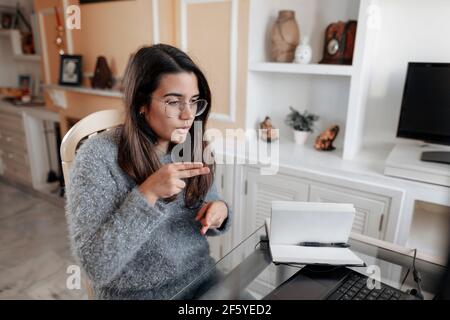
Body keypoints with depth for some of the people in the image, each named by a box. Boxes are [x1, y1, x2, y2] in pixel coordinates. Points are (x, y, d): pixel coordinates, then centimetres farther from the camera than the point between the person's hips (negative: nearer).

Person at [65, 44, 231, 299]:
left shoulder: (193, 146, -4)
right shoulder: (98, 157, -18)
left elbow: (209, 213, 6)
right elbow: (96, 266, -20)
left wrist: (219, 211, -14)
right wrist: (147, 194, -28)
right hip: (137, 294, -3)